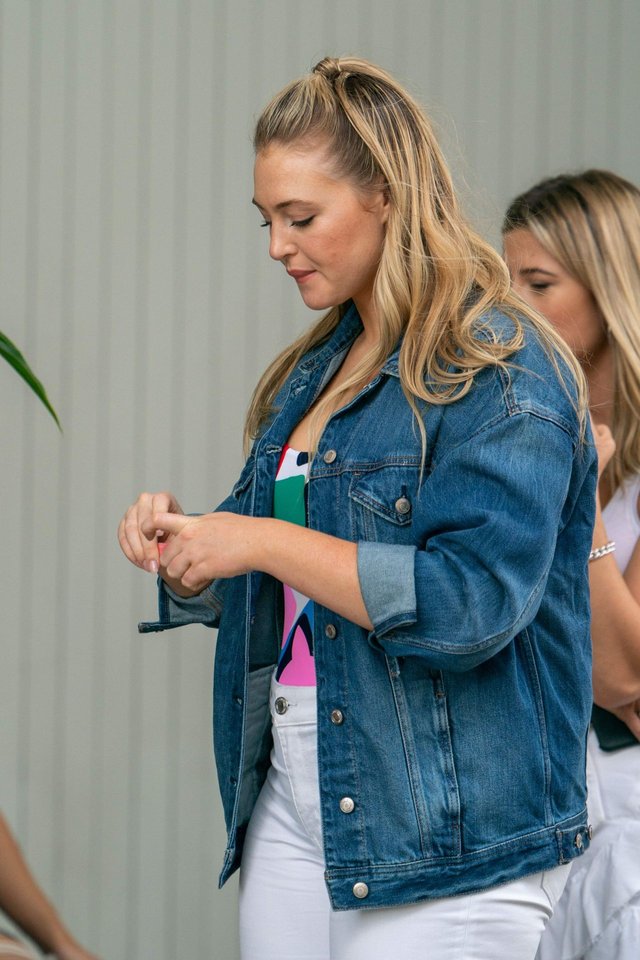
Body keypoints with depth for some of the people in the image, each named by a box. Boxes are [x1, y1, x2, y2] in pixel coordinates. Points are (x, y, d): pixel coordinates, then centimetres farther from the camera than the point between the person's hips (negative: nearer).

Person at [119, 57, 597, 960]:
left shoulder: (502, 370, -11)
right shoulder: (317, 370, 15)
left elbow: (473, 603, -22)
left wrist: (266, 541, -19)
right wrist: (184, 546, 2)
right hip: (290, 809, 8)